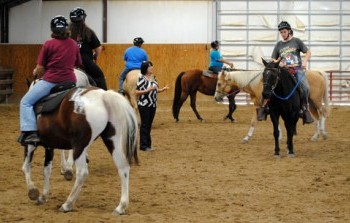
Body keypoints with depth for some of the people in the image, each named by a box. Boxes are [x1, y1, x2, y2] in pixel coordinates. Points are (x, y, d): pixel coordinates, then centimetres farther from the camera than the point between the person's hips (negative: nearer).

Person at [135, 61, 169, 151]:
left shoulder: (153, 77, 8)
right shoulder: (141, 78, -13)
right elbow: (137, 92, -16)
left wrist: (163, 89, 0)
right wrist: (148, 90, -25)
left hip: (153, 105, 7)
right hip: (144, 105, -7)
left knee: (149, 124, 11)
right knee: (145, 124, -2)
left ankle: (148, 144, 19)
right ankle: (143, 145, 4)